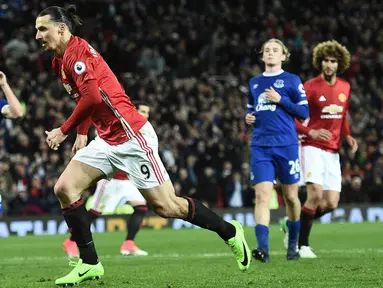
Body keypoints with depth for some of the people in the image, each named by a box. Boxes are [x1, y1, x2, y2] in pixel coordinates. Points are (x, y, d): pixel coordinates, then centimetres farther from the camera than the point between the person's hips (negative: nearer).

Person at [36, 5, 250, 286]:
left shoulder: (78, 50, -15)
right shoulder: (60, 60, 14)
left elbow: (93, 97, -25)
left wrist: (63, 131, -16)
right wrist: (81, 133, 15)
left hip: (131, 136, -9)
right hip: (106, 141, 9)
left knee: (166, 206, -5)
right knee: (65, 188, -5)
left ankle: (230, 231, 14)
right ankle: (90, 264, 0)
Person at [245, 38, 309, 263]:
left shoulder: (292, 81, 3)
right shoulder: (254, 83, 16)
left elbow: (304, 112, -2)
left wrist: (280, 99, -12)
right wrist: (249, 118, 6)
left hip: (286, 145, -2)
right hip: (261, 147, 2)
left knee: (291, 197, 7)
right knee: (262, 196, -13)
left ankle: (293, 245, 26)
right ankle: (263, 248, -24)